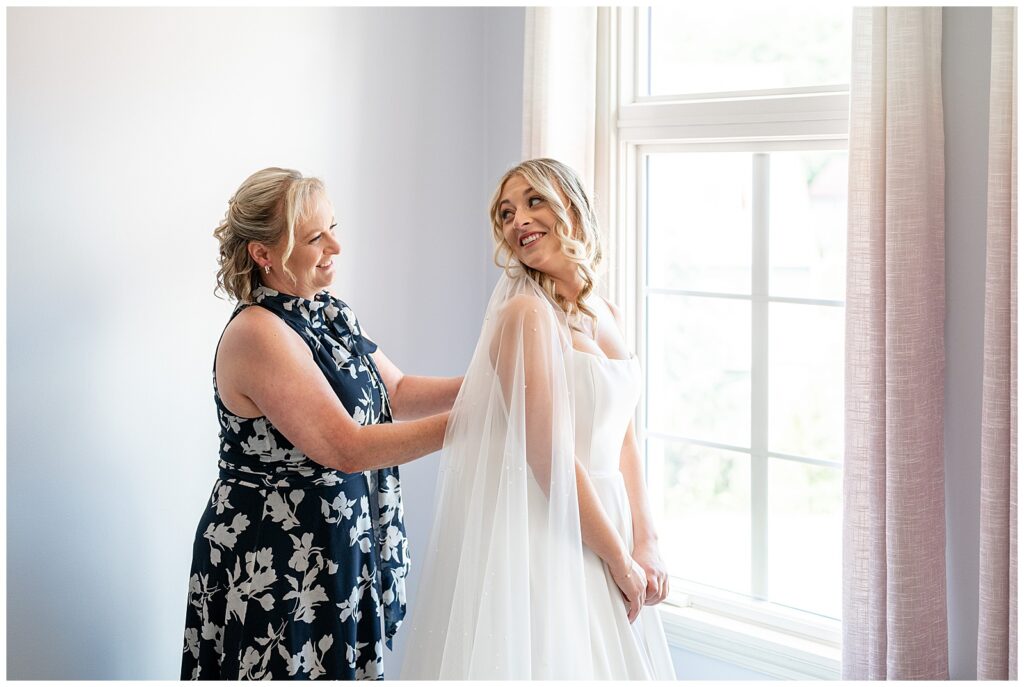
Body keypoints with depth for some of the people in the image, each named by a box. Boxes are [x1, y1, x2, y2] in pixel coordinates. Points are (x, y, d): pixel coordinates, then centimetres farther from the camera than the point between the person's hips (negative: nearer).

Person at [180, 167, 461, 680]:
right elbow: (347, 449, -24)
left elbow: (396, 392, 8)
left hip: (342, 555, 8)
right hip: (274, 572, -8)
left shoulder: (328, 312, 7)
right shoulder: (258, 335, -21)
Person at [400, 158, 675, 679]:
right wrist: (619, 559, -12)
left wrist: (645, 545, 2)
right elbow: (550, 458, -18)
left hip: (596, 522, 7)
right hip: (538, 534, -7)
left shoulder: (608, 317, 10)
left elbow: (623, 441, 11)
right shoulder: (526, 313, -14)